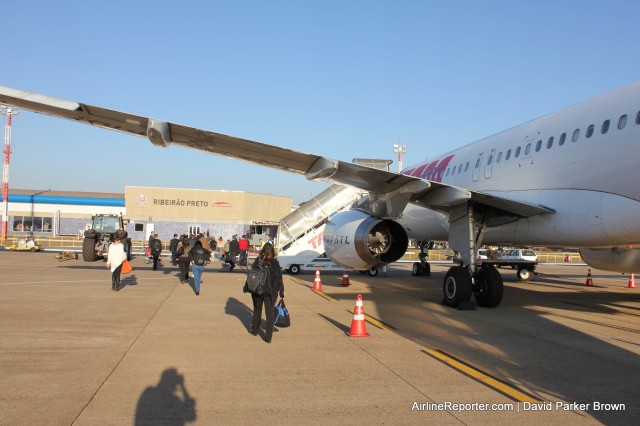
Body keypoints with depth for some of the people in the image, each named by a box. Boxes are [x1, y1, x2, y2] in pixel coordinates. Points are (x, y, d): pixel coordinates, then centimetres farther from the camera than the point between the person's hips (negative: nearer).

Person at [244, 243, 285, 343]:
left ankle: (255, 330, 36)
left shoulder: (258, 261, -8)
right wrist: (281, 292, 4)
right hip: (271, 292, 0)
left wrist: (247, 287, 3)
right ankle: (268, 337, 3)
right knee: (269, 313, 5)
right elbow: (279, 278, -3)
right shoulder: (275, 263, -6)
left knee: (257, 310, 20)